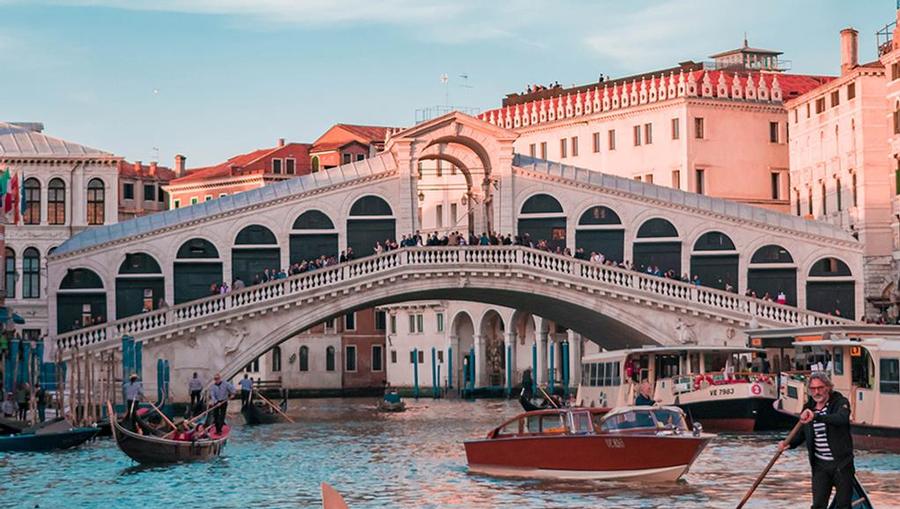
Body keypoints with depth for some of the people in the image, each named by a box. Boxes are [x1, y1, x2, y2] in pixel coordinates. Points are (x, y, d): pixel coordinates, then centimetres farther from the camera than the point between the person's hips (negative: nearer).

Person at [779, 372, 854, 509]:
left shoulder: (840, 402, -8)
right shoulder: (808, 408, 8)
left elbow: (842, 419, -31)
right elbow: (801, 434, 18)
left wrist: (816, 417, -42)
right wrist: (789, 443, -3)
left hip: (841, 464, -4)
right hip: (820, 465, 4)